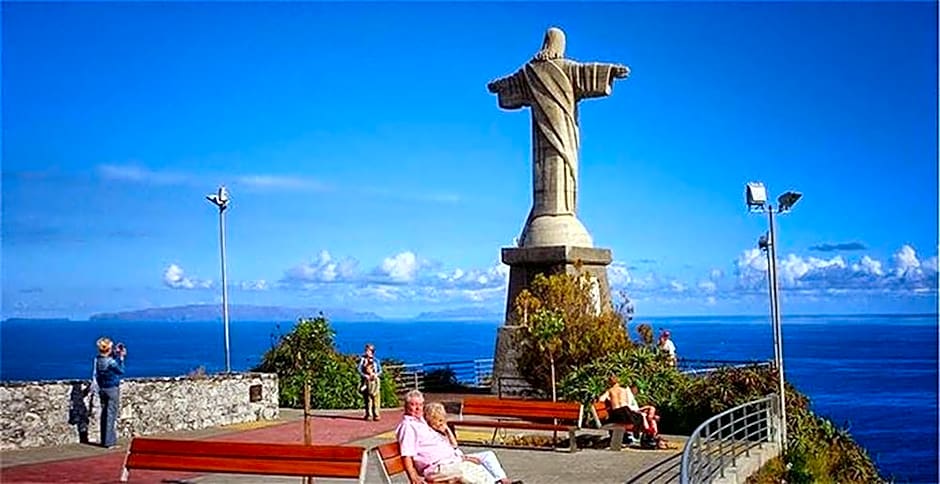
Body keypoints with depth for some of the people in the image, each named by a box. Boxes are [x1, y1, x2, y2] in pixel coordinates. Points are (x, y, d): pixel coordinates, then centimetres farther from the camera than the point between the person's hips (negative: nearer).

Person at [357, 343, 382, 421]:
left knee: (375, 398, -8)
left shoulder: (375, 360, 6)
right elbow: (359, 369, -1)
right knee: (367, 398, 1)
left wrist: (376, 375, -16)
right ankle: (368, 414, 9)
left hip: (375, 380, -1)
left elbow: (380, 371, 4)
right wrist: (365, 375, -17)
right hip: (366, 381, 1)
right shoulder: (363, 359, 6)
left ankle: (376, 414, -7)